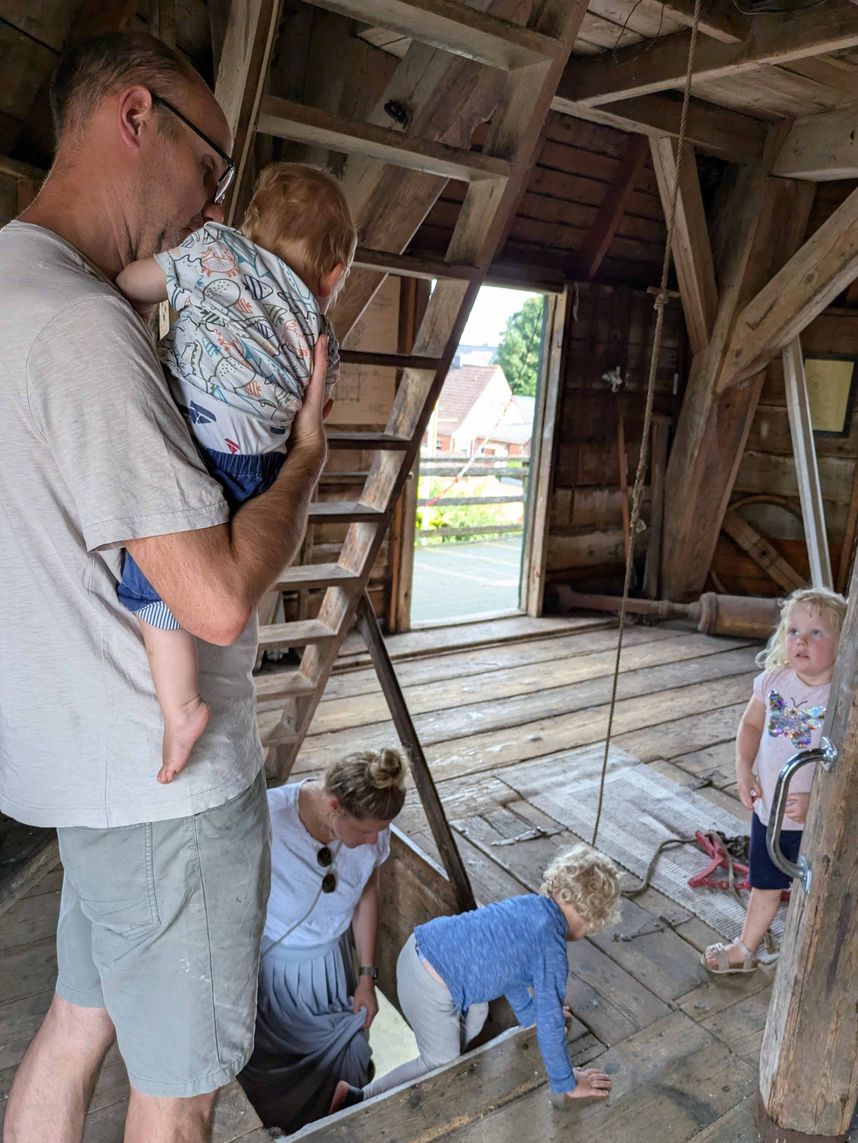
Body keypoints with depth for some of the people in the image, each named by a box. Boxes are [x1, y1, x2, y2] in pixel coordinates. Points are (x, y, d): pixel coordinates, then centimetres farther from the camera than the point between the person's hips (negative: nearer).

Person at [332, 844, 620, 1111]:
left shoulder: (529, 904, 8)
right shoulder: (552, 950, -15)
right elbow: (550, 1026, -9)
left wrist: (530, 1014, 37)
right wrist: (566, 1084, 7)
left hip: (419, 947, 8)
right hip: (429, 988, -8)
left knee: (475, 1015, 31)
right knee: (440, 1062, 17)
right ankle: (358, 1099, 19)